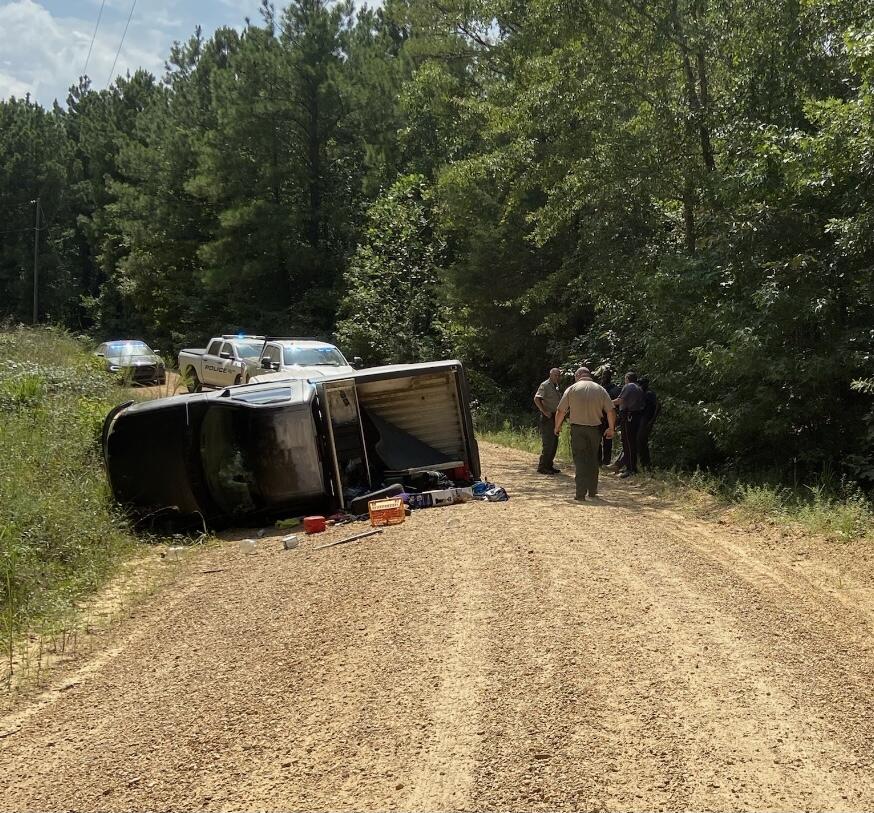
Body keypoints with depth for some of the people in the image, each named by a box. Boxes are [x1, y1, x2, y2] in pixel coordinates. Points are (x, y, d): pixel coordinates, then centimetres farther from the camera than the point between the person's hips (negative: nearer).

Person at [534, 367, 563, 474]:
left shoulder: (557, 387, 16)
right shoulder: (545, 385, -10)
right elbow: (536, 399, -20)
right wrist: (544, 412, -23)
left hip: (555, 417, 9)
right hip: (547, 418, -9)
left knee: (554, 444, 11)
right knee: (548, 443, -9)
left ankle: (549, 466, 18)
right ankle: (542, 467, -4)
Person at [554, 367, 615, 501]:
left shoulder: (572, 389, -2)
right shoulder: (600, 389, 3)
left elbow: (560, 411, -3)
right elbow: (611, 411, -2)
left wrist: (557, 426, 12)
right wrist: (611, 428, 11)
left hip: (577, 429, -2)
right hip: (595, 429, 2)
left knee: (580, 461, 0)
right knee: (593, 460, 16)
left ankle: (581, 494, -8)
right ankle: (592, 491, 24)